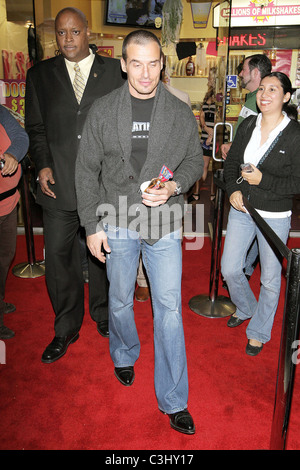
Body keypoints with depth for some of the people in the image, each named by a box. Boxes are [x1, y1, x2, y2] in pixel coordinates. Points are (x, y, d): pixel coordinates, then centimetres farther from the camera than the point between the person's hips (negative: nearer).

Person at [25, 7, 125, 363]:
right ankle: (66, 330, 27)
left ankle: (103, 314, 37)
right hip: (59, 184, 1)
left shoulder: (114, 71, 4)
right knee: (58, 257, 7)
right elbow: (36, 127, 10)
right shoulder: (40, 74, 8)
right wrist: (43, 165, -5)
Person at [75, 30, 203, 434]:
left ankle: (173, 400, 16)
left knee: (169, 308, 1)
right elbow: (86, 171, 1)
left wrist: (174, 187, -13)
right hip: (117, 224, 1)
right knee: (120, 301, 16)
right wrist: (92, 225, -3)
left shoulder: (181, 113, 1)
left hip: (165, 226, 0)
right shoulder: (102, 111, -1)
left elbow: (195, 160, 9)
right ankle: (124, 355, 48)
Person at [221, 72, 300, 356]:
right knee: (229, 269, 10)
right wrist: (233, 190, -8)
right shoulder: (248, 125, 2)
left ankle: (259, 332, 33)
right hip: (241, 209, 4)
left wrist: (262, 179, -21)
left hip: (275, 217, -4)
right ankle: (246, 308, 43)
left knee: (270, 279, 10)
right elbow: (231, 162, 9)